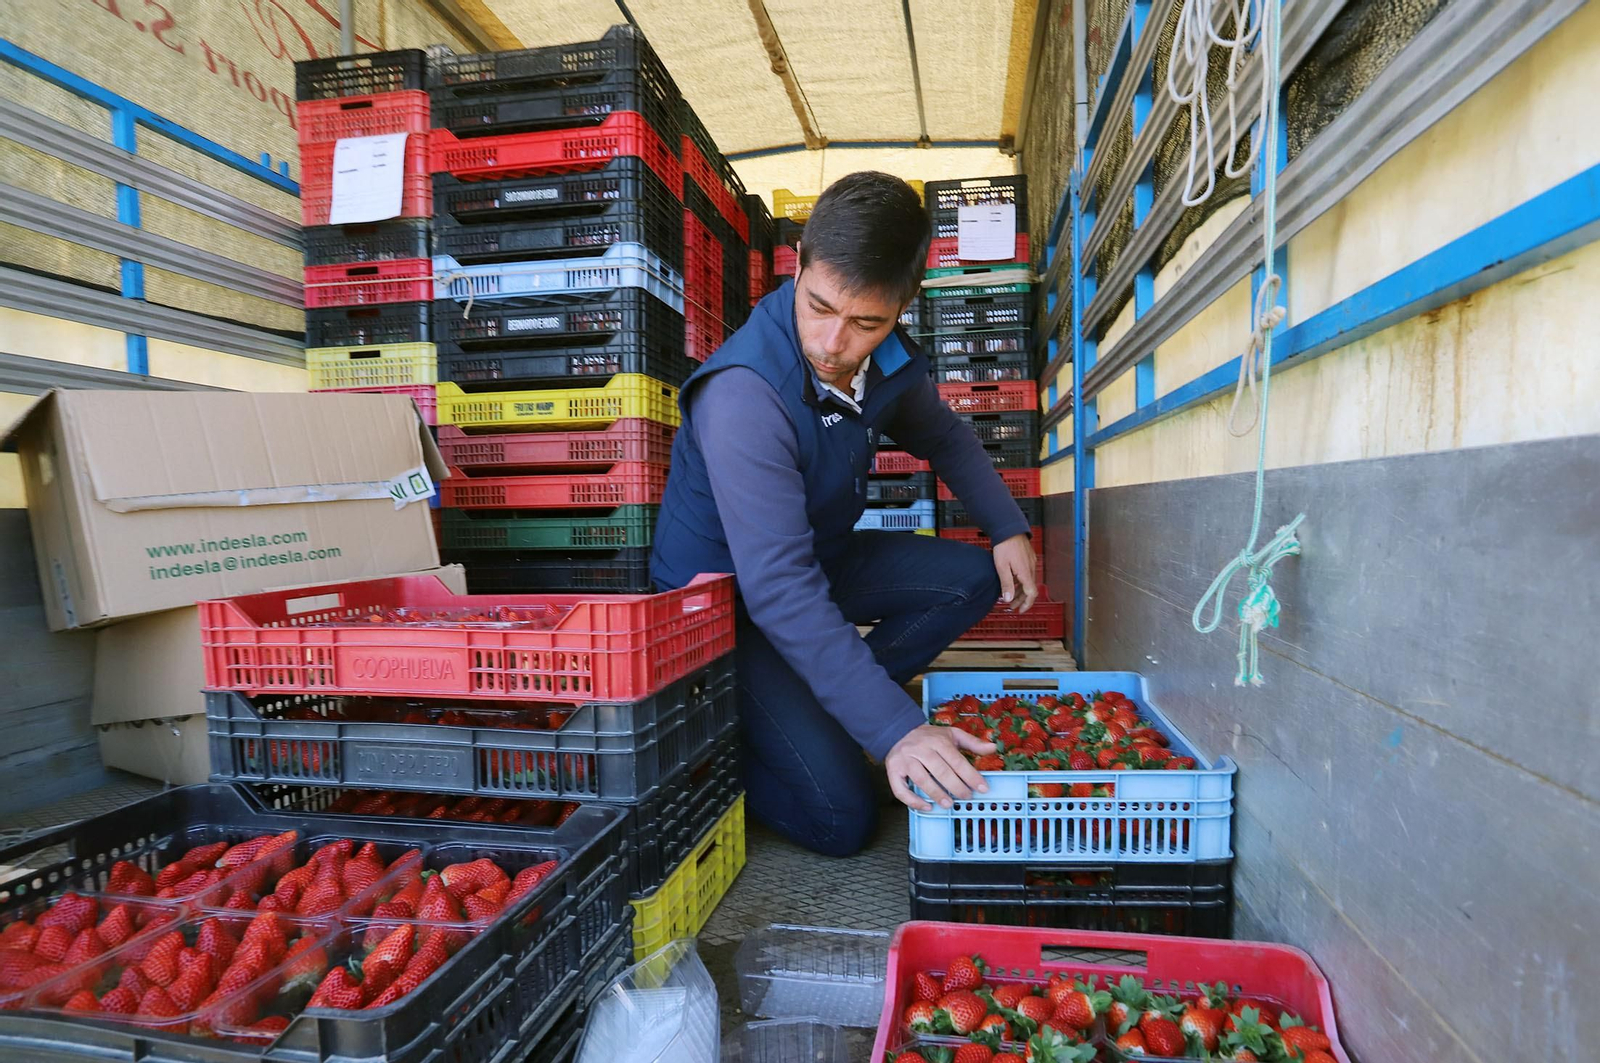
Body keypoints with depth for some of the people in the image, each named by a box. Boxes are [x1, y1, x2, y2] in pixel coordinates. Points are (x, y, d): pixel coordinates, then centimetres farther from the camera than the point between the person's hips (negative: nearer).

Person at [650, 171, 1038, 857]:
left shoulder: (890, 363, -9)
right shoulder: (742, 396, -34)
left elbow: (944, 436, 13)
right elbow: (779, 591, -38)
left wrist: (1009, 528, 0)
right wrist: (894, 729, -42)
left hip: (817, 557, 8)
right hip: (723, 598, -7)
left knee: (974, 578, -2)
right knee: (840, 818, -15)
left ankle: (828, 705, 0)